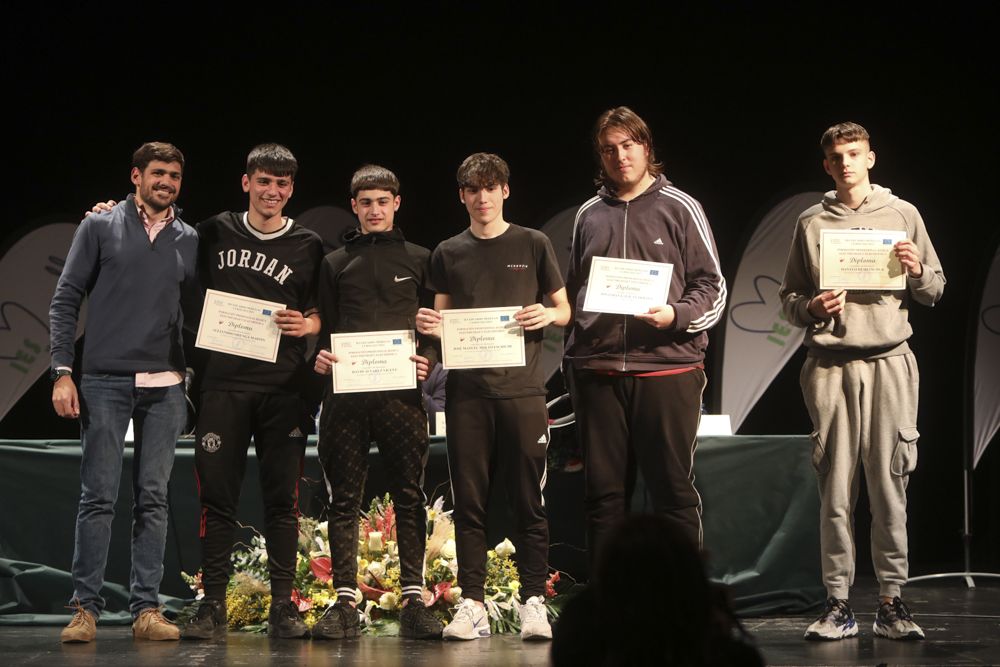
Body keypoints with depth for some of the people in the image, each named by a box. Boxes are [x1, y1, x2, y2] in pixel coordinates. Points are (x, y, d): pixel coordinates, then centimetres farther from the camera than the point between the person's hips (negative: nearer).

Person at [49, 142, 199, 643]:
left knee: (153, 498, 3)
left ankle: (147, 609, 6)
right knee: (98, 497, -3)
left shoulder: (189, 240, 11)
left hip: (165, 387, 3)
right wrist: (62, 371, -6)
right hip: (106, 381, -3)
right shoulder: (100, 228, 4)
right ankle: (86, 608, 1)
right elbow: (65, 300, 2)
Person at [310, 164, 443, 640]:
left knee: (409, 495, -3)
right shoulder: (335, 263, 18)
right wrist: (319, 357, -5)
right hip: (345, 392, 1)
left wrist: (428, 359, -7)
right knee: (344, 498, 0)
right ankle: (344, 601, 0)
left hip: (401, 391, -1)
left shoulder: (419, 259, 15)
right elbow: (322, 327, 15)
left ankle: (413, 599, -2)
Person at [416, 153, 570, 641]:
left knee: (528, 501, -1)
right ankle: (472, 605, 5)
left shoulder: (533, 245, 7)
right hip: (467, 389, 2)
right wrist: (429, 326, -7)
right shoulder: (448, 253, 12)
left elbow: (564, 310, 10)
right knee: (469, 502, 1)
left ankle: (533, 602, 3)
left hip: (521, 386, -2)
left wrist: (546, 316, -12)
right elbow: (441, 321, 16)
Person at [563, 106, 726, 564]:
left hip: (667, 368, -3)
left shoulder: (679, 208, 5)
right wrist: (575, 353, 15)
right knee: (603, 492, 5)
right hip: (597, 372, 4)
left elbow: (712, 288, 2)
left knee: (673, 489, -1)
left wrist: (676, 315, -16)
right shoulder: (588, 215, 16)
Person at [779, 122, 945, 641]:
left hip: (888, 360, 0)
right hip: (829, 365, 0)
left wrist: (917, 271, -8)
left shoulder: (902, 215, 11)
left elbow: (935, 291, 13)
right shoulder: (811, 224, 12)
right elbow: (788, 297, 13)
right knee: (834, 490, -1)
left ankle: (891, 602, 3)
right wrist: (812, 307, -8)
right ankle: (838, 604, 3)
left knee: (889, 486, -2)